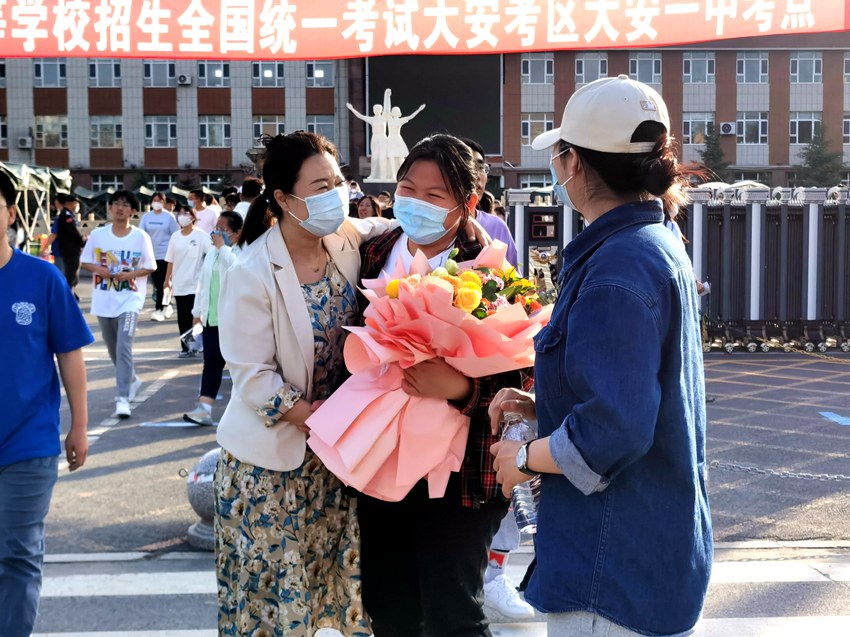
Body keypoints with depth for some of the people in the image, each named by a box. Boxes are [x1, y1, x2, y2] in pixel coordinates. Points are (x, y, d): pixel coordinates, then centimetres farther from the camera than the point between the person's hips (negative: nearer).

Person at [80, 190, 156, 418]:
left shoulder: (141, 237, -5)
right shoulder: (97, 235, 1)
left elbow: (150, 267, 1)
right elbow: (85, 261, 8)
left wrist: (130, 274, -15)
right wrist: (99, 269, -13)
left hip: (130, 299, -4)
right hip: (104, 301, 4)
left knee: (123, 347, -17)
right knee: (113, 348, 17)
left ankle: (122, 397, -18)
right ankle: (131, 380, 42)